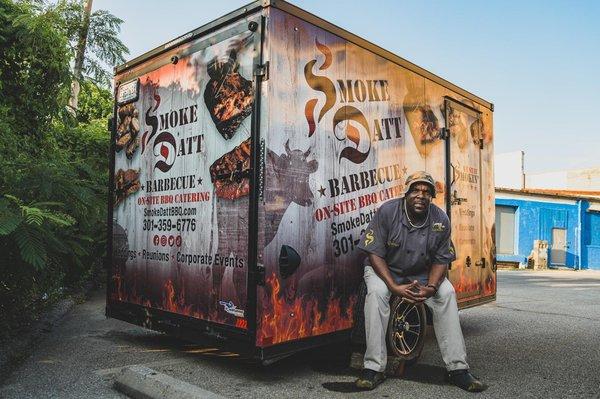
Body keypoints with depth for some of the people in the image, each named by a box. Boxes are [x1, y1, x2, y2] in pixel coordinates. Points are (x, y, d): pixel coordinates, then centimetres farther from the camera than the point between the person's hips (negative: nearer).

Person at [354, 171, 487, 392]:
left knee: (447, 293, -21)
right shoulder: (387, 212, -20)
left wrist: (431, 287, -25)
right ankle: (374, 368, -27)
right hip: (385, 269, -3)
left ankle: (458, 369, -12)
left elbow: (441, 260, -4)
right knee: (376, 292, -33)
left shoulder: (441, 220, -10)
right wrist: (394, 287, -30)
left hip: (422, 273, 3)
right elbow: (375, 253, -19)